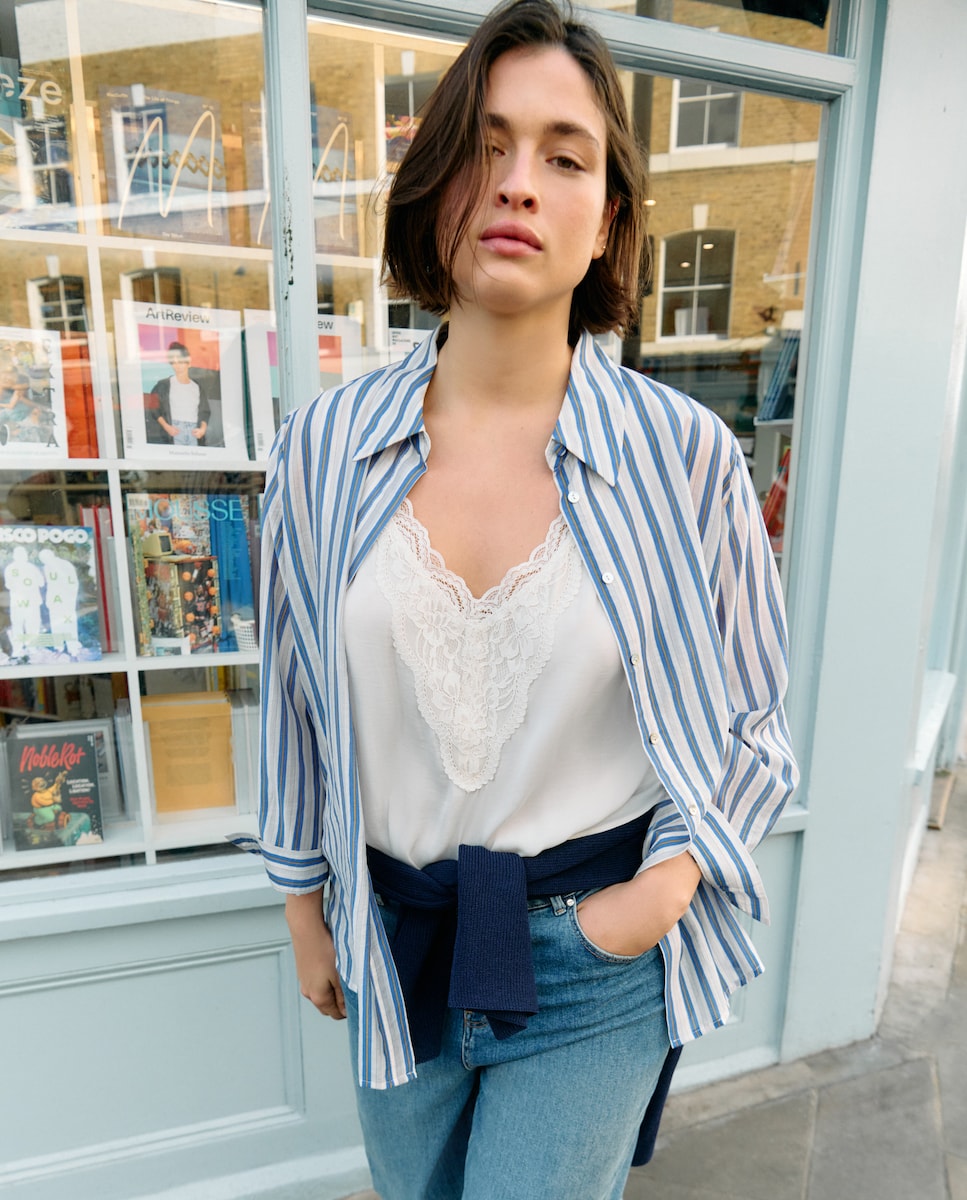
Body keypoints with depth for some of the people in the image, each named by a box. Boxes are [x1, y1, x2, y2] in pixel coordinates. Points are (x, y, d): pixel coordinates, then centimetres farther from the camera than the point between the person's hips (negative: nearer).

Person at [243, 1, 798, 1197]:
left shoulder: (684, 454, -15)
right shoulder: (326, 447, -10)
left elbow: (751, 724, -2)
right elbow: (297, 699, 2)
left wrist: (667, 885, -15)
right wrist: (303, 902, 10)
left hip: (598, 952, -2)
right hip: (395, 941, 4)